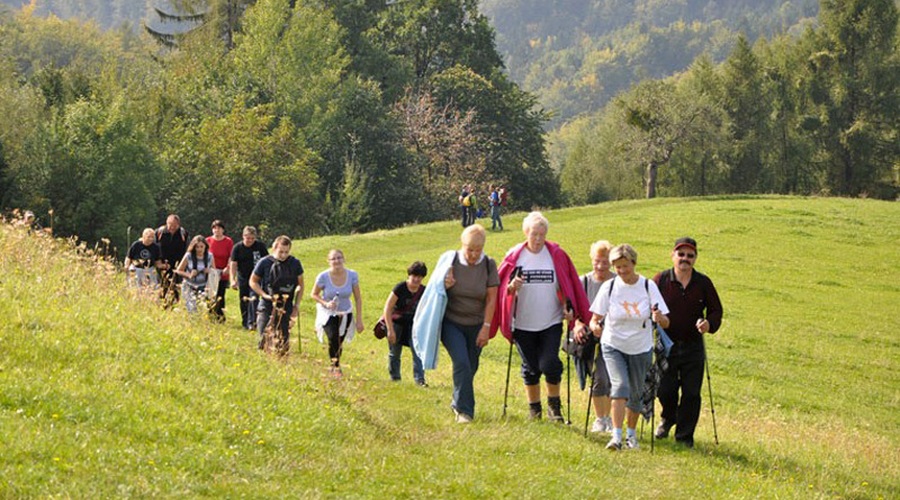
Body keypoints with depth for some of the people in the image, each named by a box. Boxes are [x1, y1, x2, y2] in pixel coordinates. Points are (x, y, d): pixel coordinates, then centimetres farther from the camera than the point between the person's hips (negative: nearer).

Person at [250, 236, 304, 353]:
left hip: (286, 308, 2)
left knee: (284, 341, 4)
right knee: (264, 339, -6)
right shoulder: (264, 262, -8)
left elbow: (300, 285, 10)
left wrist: (297, 304, 2)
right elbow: (253, 282, 2)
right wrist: (265, 295, -11)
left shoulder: (295, 263, -1)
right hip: (267, 307, -2)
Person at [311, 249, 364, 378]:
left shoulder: (352, 275, -15)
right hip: (328, 314, -2)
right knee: (333, 338, -25)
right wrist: (325, 303, -23)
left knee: (339, 343, 13)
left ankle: (334, 367, 39)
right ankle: (335, 366, -4)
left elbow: (358, 298, -5)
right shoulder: (323, 277, -20)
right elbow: (314, 294, -4)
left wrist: (359, 319, -6)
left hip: (345, 314, 2)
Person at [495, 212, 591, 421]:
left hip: (551, 323, -1)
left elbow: (567, 286, 7)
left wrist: (568, 308, -4)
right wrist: (512, 287, -18)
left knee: (549, 364, -13)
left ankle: (554, 404, 10)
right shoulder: (515, 256, -1)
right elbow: (502, 286, 3)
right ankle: (534, 407, 26)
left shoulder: (557, 255, -1)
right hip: (523, 324, 1)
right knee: (530, 368, 7)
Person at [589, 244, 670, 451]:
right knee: (620, 385, -21)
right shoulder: (609, 287, -7)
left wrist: (659, 318, -33)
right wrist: (595, 326, -27)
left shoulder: (648, 286, -7)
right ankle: (616, 437, -26)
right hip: (613, 346, -1)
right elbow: (595, 317, -3)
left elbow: (665, 323, -9)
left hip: (641, 348, 1)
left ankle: (631, 434, 33)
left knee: (635, 393, 11)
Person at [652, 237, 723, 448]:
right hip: (666, 345, -1)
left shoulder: (703, 283, 1)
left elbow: (716, 310, 8)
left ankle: (685, 436, 13)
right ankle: (668, 418, 34)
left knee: (691, 393, 0)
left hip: (693, 346, 1)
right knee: (665, 390, 1)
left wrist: (709, 324, -13)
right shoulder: (660, 280, -3)